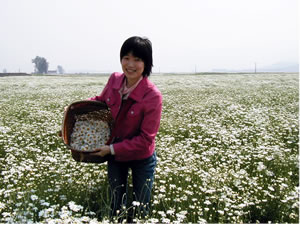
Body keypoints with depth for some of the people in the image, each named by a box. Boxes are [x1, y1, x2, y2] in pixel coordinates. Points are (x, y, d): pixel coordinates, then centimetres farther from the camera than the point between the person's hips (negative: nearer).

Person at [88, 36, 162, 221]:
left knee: (140, 208, 18)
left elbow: (145, 139, -23)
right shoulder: (114, 80, -13)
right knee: (116, 206, 23)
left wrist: (112, 149, -22)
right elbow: (101, 100, 10)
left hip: (141, 159, -4)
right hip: (114, 156, 4)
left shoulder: (153, 96, -27)